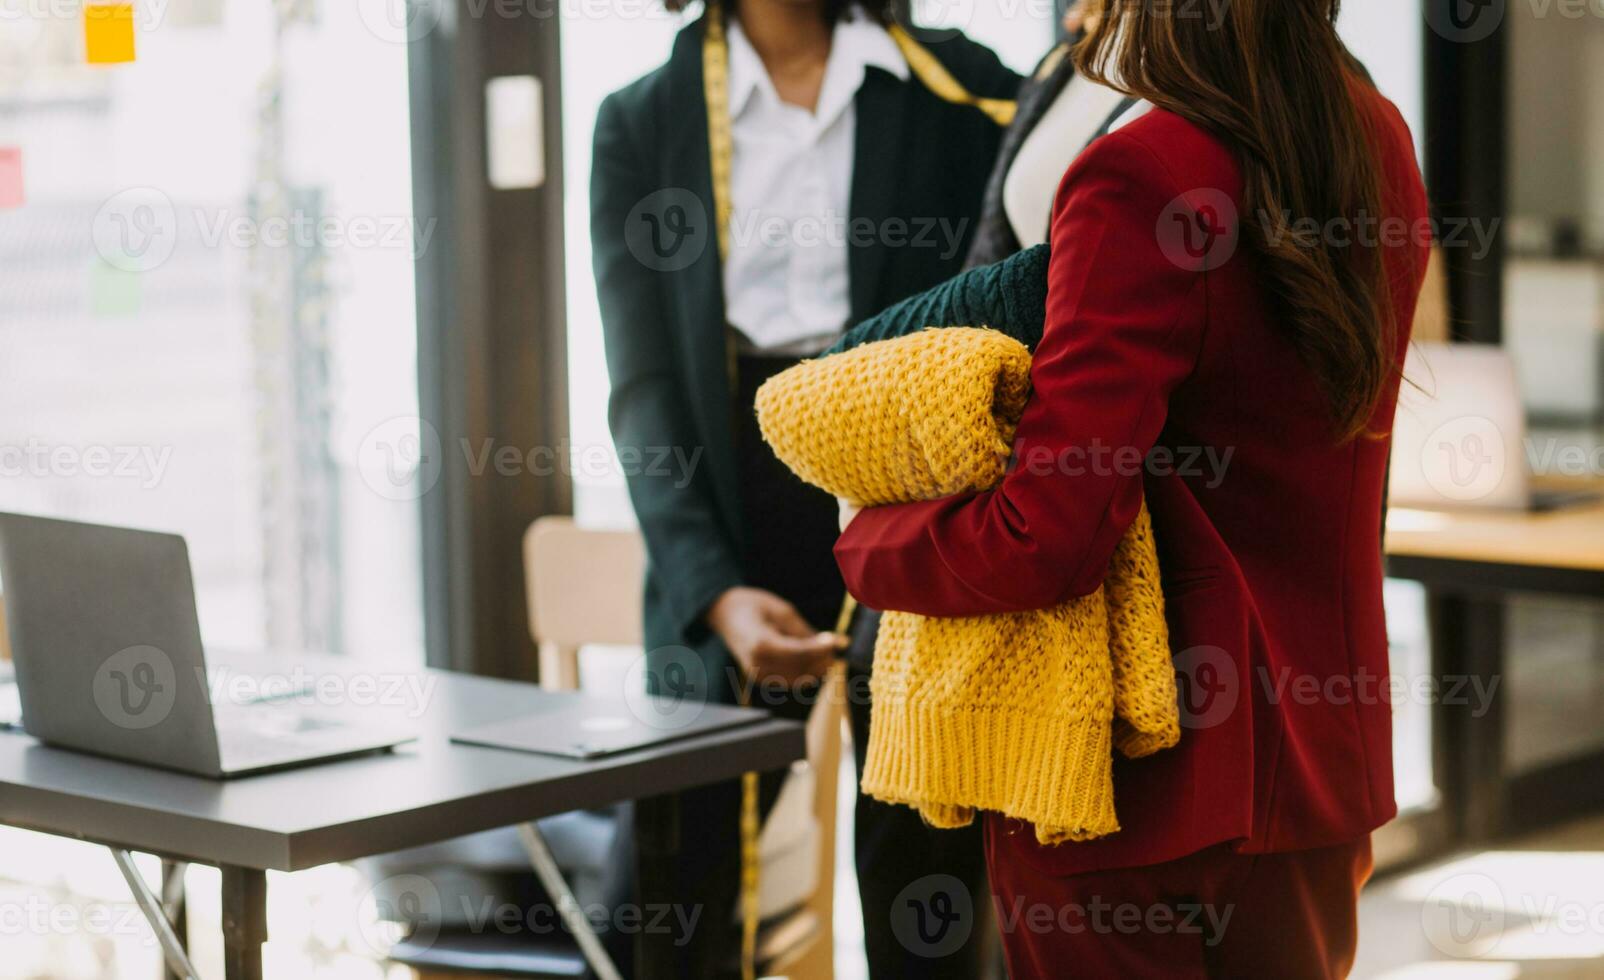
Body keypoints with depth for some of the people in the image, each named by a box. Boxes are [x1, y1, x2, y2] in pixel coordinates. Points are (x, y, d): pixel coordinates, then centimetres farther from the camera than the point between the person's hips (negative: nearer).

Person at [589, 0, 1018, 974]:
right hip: (734, 510, 0)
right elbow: (644, 388, -1)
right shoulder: (642, 123, 6)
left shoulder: (963, 91, 6)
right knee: (672, 896, 1)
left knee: (927, 877, 4)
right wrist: (715, 592, -14)